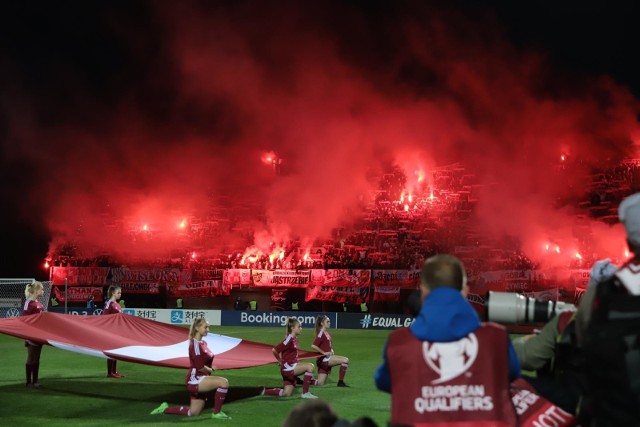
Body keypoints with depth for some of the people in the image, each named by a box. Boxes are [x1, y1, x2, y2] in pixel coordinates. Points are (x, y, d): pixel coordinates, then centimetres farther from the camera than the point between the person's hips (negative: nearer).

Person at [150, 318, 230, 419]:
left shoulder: (203, 343, 11)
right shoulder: (195, 344, -16)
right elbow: (200, 367, -20)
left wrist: (210, 370, 1)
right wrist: (211, 370, -4)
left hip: (200, 381, 9)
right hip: (195, 380, -9)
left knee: (194, 413, 14)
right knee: (223, 382, -27)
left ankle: (165, 409, 27)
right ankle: (217, 413, -14)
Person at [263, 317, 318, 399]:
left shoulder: (295, 339, 10)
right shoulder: (289, 339, -17)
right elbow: (274, 350, -22)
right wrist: (280, 361, -8)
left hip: (292, 368, 9)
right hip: (287, 368, -9)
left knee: (287, 394, 12)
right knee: (310, 366, -24)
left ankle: (264, 391, 22)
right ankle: (305, 393, -17)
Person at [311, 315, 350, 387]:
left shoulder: (326, 334, 14)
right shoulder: (321, 334, -12)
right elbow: (313, 346, -23)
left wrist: (331, 350, 11)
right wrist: (324, 352, -20)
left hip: (327, 358, 9)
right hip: (324, 359, -9)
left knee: (320, 383, 9)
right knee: (345, 360, -20)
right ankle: (340, 382, -14)